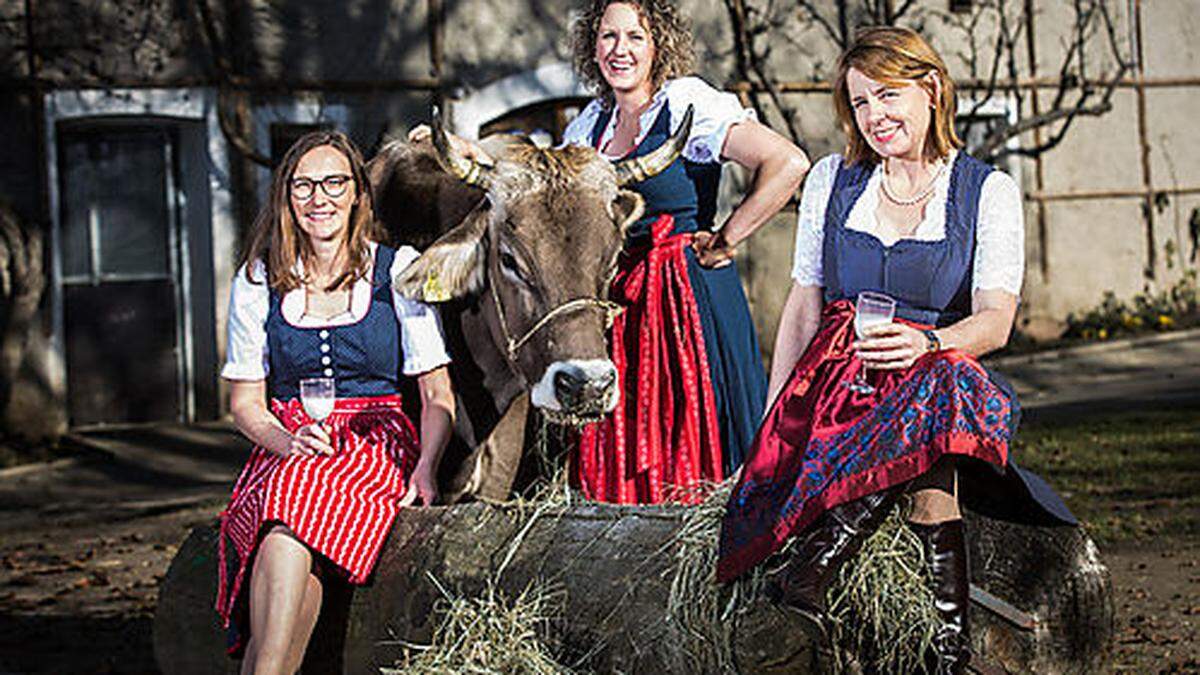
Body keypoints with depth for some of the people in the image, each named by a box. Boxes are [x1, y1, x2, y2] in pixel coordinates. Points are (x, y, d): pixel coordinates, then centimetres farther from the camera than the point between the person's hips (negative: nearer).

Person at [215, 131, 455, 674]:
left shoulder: (399, 270, 5)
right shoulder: (258, 282, 10)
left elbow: (437, 393, 5)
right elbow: (245, 401, 11)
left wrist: (426, 467, -13)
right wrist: (290, 443, -10)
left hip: (378, 445, -2)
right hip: (285, 444, 2)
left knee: (295, 509, -36)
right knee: (287, 529, -36)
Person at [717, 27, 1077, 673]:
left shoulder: (989, 191, 5)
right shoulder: (832, 180, 13)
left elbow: (995, 322, -7)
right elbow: (804, 306, 13)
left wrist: (926, 344, -30)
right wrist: (772, 419, 2)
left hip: (945, 371, -2)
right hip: (835, 376, 2)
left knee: (930, 406, -40)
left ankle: (809, 572, -39)